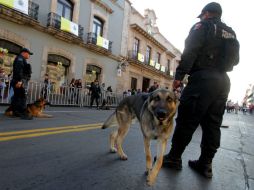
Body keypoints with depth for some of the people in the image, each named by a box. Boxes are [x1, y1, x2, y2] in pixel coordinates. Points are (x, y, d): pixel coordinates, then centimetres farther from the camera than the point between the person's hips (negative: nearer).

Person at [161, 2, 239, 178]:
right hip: (223, 81, 8)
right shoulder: (231, 33, 23)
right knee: (213, 124, 8)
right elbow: (235, 60, 26)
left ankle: (174, 158, 6)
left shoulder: (202, 26, 2)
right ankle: (206, 164, 14)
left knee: (186, 120, -3)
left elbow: (189, 52, -12)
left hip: (203, 79, -7)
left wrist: (179, 76, -14)